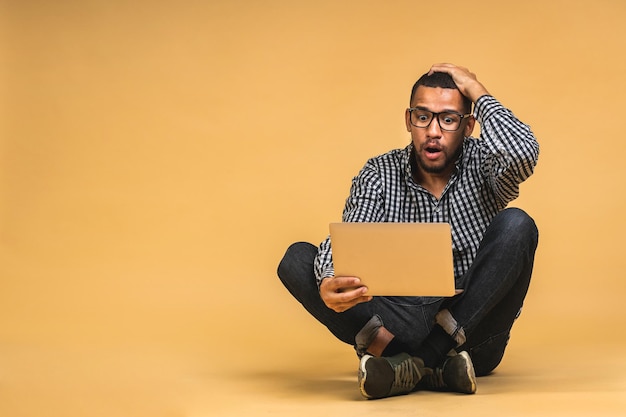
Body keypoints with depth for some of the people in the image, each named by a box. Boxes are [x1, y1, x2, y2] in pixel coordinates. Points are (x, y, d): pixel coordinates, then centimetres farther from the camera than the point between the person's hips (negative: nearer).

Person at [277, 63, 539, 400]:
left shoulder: (481, 164, 0)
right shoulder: (379, 175, 4)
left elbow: (523, 154, -25)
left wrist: (476, 90, -10)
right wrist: (329, 284, -35)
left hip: (472, 327, -1)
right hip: (399, 327, 2)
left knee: (515, 226, -25)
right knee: (296, 259, -15)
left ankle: (414, 364, -30)